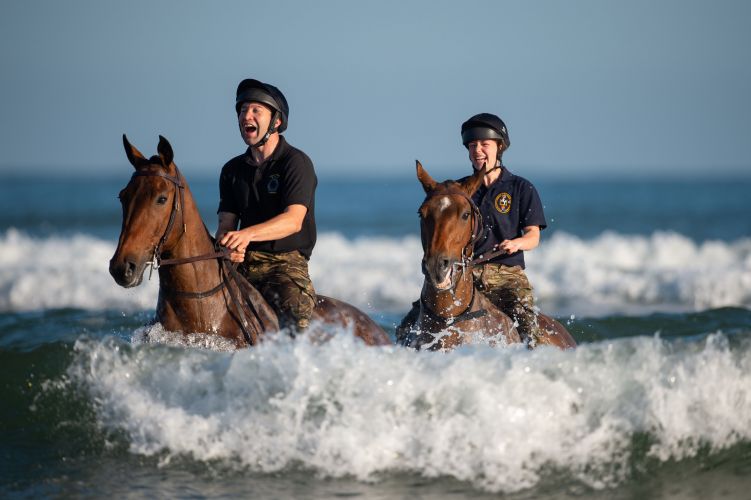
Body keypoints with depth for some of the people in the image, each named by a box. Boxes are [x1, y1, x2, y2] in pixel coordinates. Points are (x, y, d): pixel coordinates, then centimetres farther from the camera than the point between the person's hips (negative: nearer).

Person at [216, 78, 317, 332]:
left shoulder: (296, 163, -4)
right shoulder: (233, 169, 16)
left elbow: (294, 220, -17)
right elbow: (226, 222, 11)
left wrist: (247, 234, -33)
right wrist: (227, 243, -15)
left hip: (286, 264, -5)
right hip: (242, 263, 5)